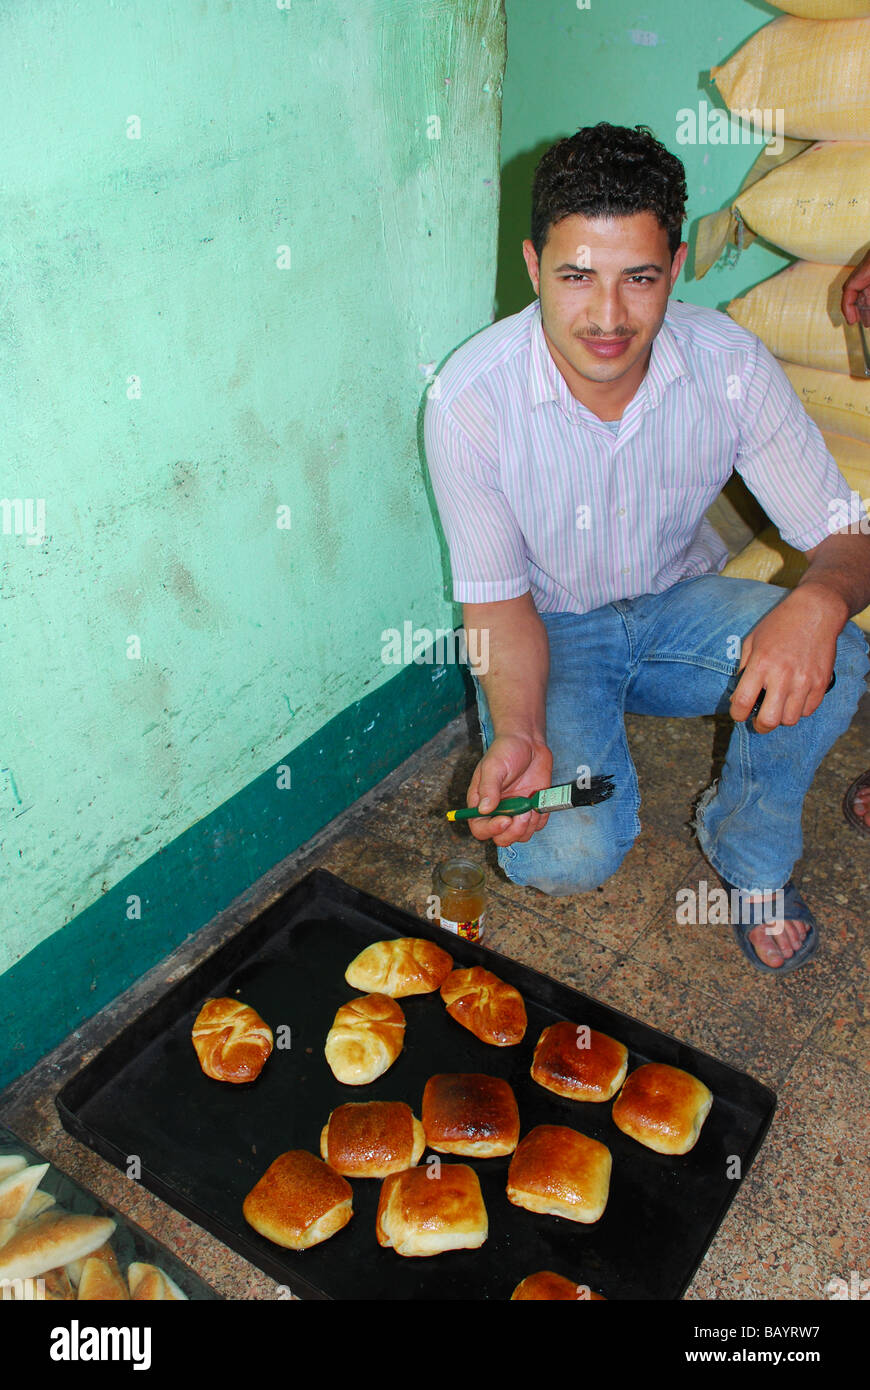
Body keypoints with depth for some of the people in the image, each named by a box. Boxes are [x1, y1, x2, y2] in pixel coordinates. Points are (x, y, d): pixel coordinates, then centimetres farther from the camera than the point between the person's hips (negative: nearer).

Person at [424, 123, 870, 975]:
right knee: (566, 857, -25)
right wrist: (518, 736, -35)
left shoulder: (730, 364, -18)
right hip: (549, 626, -2)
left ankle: (746, 847, 2)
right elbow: (499, 600, -16)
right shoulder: (471, 400, -24)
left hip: (678, 601, 3)